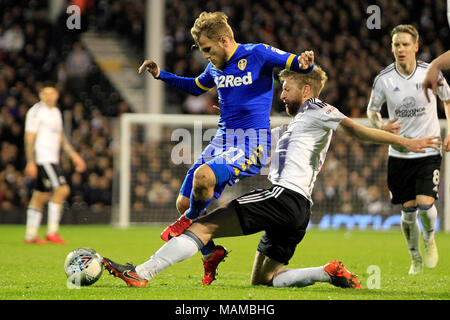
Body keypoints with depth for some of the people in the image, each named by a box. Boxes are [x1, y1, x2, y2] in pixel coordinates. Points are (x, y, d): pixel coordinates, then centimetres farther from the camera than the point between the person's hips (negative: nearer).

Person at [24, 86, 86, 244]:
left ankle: (30, 235, 12)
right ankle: (52, 231, -13)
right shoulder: (36, 111, -9)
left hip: (52, 159, 9)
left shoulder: (56, 112, 19)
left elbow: (60, 137, 26)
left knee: (40, 196, 9)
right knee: (61, 189, -16)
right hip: (42, 158, -9)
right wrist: (30, 163, -17)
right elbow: (29, 138, -12)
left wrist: (74, 155, 20)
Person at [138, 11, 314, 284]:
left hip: (251, 145, -8)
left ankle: (190, 221, -1)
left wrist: (305, 64, -30)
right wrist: (162, 75, 23)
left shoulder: (257, 54, -7)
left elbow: (299, 65, -6)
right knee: (184, 203, 1)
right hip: (222, 140, 8)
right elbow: (196, 87, 34)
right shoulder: (215, 68, 13)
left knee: (203, 176, -33)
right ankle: (211, 253, 21)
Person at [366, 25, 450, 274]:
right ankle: (415, 258, 25)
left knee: (425, 204, -16)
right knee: (408, 211, 2)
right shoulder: (383, 79, -8)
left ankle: (429, 238, 18)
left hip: (429, 150, -1)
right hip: (399, 153, 1)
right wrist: (382, 126, -14)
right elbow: (371, 110, 8)